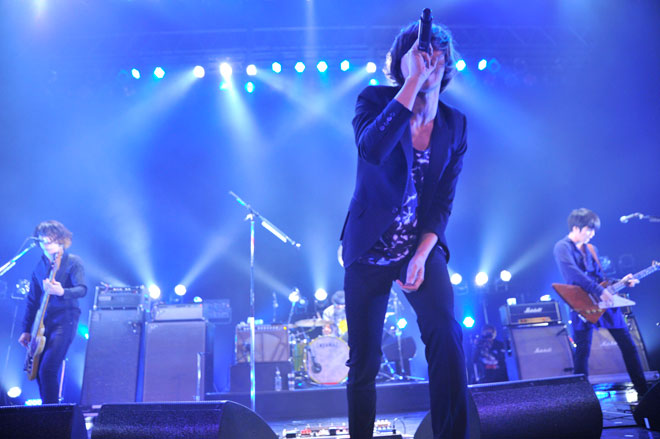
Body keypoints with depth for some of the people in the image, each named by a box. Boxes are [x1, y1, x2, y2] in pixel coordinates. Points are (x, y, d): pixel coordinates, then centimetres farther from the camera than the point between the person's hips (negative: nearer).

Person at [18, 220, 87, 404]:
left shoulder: (73, 262, -4)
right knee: (38, 370, 9)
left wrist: (62, 292, -37)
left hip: (65, 320, -7)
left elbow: (82, 289, -17)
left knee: (47, 369, -15)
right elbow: (32, 300, 17)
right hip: (44, 321, 7)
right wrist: (26, 330, 15)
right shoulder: (40, 266, 14)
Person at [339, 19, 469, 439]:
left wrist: (421, 254, -12)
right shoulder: (375, 100, -4)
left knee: (446, 334, -22)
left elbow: (443, 200, 0)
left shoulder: (454, 124, 4)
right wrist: (414, 81, -25)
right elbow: (372, 148, -27)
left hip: (423, 247, 2)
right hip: (370, 249, -1)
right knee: (364, 362, 5)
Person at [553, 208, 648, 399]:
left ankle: (643, 391, 21)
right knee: (582, 352, -4)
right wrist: (598, 290, -25)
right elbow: (573, 273, -24)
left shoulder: (591, 249, 17)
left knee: (628, 345, 10)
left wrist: (620, 283, 7)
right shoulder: (563, 247, -9)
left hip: (604, 301, 8)